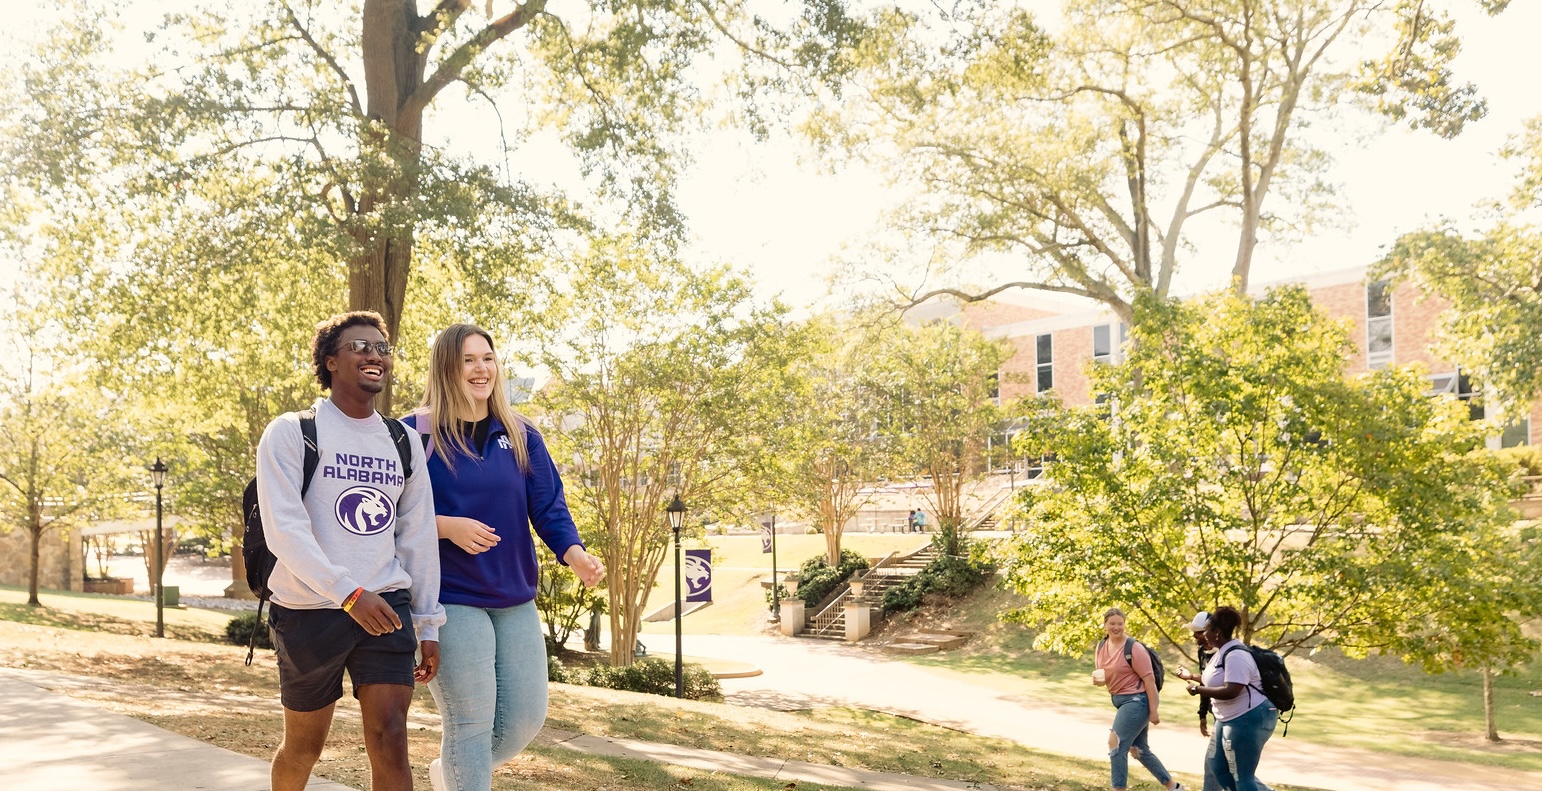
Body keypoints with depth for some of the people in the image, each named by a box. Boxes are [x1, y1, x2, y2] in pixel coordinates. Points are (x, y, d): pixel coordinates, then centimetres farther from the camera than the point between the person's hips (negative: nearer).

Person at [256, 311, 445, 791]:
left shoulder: (403, 443, 9)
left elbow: (417, 538, 11)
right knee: (304, 746, 12)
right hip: (309, 610, -3)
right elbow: (283, 529, -17)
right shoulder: (291, 433, -6)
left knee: (390, 740, -7)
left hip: (387, 607, 3)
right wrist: (350, 594, -26)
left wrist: (427, 625, 8)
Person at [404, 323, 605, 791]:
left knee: (527, 718, 10)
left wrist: (574, 553, -19)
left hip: (516, 601, 5)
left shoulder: (521, 437, 5)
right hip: (451, 600, -5)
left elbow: (548, 506, -1)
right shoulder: (416, 433, -5)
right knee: (471, 723, -1)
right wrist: (447, 526, -21)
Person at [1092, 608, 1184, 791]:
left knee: (1116, 745, -14)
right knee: (1138, 749, 17)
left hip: (1137, 701, -9)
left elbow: (1149, 679, -18)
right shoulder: (1101, 646, 4)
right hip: (1120, 701, 9)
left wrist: (1153, 711, -18)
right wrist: (1097, 678, -11)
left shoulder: (1133, 648, -18)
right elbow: (1099, 673, 15)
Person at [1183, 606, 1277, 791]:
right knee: (1215, 766, 15)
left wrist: (1197, 689, -21)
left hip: (1249, 719, -11)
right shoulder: (1222, 651, 11)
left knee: (1242, 776, -6)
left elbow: (1230, 691, -32)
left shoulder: (1235, 655, -23)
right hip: (1229, 719, 11)